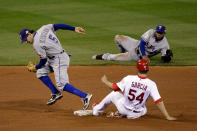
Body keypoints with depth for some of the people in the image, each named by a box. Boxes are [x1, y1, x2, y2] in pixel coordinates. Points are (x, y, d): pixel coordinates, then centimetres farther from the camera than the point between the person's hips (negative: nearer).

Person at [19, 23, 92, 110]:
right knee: (40, 72, 13)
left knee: (62, 85, -13)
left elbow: (43, 61, -11)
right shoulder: (44, 28, 5)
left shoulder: (36, 44, -17)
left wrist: (35, 67, 8)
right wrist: (74, 29, 5)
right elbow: (58, 26, 4)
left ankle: (84, 96, -19)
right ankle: (55, 93, 15)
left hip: (59, 60, -10)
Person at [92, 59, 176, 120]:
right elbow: (159, 101, -22)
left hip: (124, 109, 1)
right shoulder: (151, 84, -20)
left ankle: (97, 110, 47)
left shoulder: (129, 79, -17)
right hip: (136, 114, -1)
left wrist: (105, 81, 15)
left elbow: (114, 87, -5)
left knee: (114, 94, 29)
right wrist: (167, 117, -18)